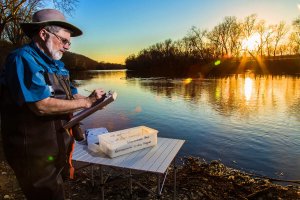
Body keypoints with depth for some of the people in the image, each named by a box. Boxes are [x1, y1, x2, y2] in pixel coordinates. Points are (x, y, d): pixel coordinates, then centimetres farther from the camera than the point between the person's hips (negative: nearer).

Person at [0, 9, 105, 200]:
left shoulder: (58, 65, 9)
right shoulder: (23, 58, -18)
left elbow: (71, 95, 11)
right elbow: (42, 106, -29)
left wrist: (94, 101, -8)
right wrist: (86, 102, -21)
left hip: (59, 149, 9)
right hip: (36, 153, -8)